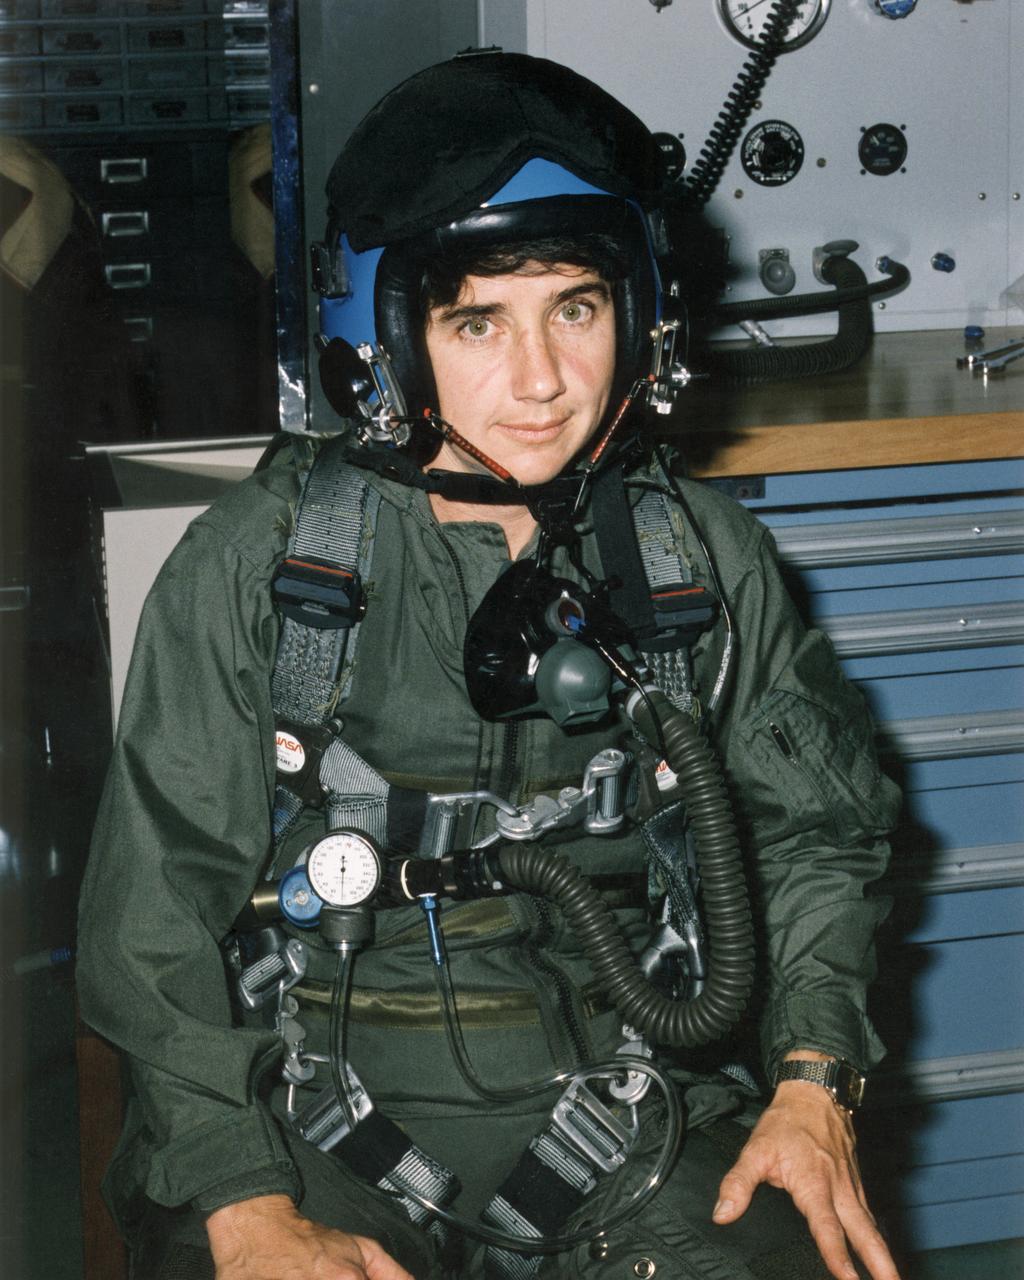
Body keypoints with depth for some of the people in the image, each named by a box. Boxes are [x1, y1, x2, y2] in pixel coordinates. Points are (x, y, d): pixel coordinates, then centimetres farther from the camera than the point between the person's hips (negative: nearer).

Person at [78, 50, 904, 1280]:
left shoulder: (704, 557, 5)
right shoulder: (255, 564, -4)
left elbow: (818, 830, 16)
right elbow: (157, 914, -4)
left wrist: (813, 1083, 0)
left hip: (628, 1107, 2)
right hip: (325, 1114, -2)